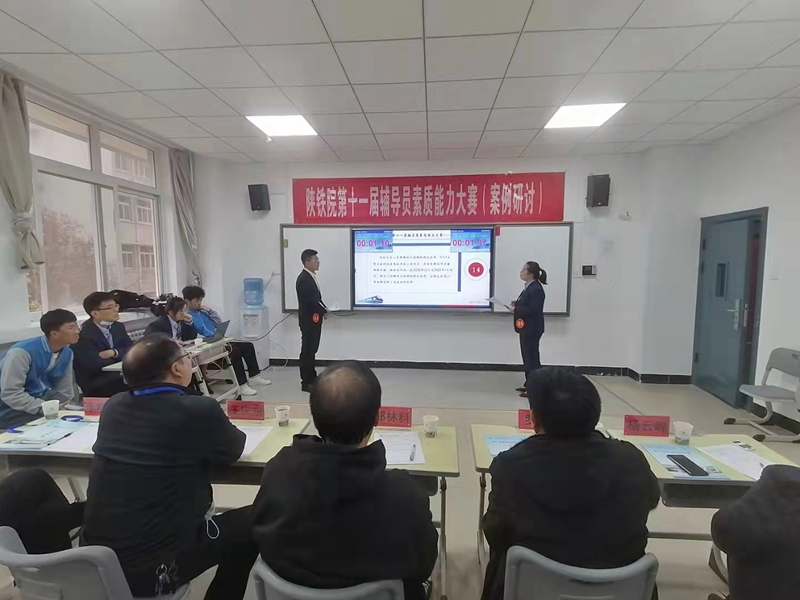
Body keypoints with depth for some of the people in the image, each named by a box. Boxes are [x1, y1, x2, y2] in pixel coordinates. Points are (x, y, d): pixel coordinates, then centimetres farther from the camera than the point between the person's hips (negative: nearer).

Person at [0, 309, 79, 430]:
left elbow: (64, 391, 5)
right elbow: (10, 393, -27)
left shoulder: (67, 353, -2)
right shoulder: (22, 352, -22)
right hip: (13, 409, -6)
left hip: (44, 398, 6)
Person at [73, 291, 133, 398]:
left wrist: (114, 353, -16)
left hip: (118, 376, 7)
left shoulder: (118, 327, 9)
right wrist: (122, 356, -9)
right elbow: (95, 365, -22)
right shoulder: (84, 334, -14)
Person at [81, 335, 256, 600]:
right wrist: (215, 425, 17)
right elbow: (232, 449, -1)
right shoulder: (199, 410, -22)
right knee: (247, 523, 11)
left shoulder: (113, 406, -3)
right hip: (152, 569, -7)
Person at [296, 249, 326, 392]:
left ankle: (312, 377, 28)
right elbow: (310, 300, -24)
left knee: (312, 349, 17)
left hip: (314, 319, 10)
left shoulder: (310, 276, 12)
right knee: (307, 350, -3)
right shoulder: (304, 278, -19)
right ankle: (306, 382, 4)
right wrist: (323, 311, -11)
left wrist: (323, 308, 2)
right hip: (309, 320, -10)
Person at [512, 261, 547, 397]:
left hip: (532, 329, -10)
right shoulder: (529, 287, 12)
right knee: (528, 357, 16)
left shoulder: (536, 289, -19)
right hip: (526, 328, 10)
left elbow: (533, 310, -24)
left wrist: (516, 308, -19)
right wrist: (516, 304, 1)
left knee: (532, 358, -4)